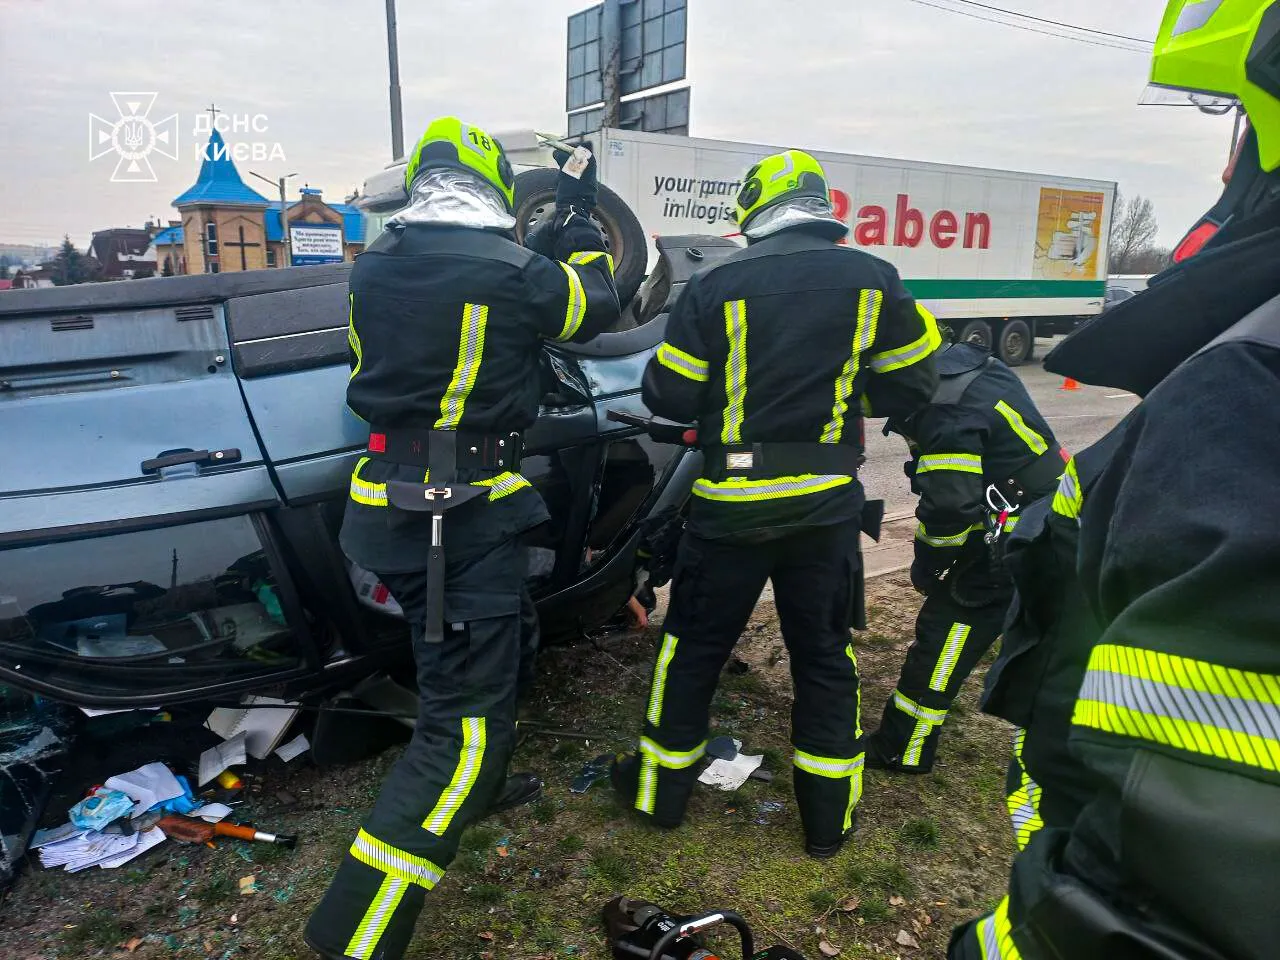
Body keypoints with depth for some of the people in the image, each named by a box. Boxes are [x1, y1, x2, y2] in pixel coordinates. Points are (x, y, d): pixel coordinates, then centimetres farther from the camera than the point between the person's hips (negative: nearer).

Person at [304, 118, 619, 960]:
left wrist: (550, 238, 29)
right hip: (465, 514, -8)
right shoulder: (512, 272, -14)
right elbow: (595, 305, 6)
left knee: (507, 643, 28)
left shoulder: (377, 264, 4)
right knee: (466, 713, -1)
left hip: (390, 502, 8)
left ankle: (477, 786, 48)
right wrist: (580, 224, 23)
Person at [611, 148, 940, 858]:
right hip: (827, 505, 2)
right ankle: (827, 815, 26)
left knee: (695, 645, 14)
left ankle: (661, 787, 29)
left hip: (731, 504, -1)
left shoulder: (715, 287, -7)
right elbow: (909, 385, 4)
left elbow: (669, 395, -5)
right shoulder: (874, 280, -1)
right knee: (824, 655, 15)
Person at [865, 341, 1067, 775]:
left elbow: (951, 507, -25)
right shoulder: (964, 364, 5)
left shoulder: (945, 414, -26)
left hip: (1014, 540, -10)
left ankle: (901, 750, 10)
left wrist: (927, 563, -8)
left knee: (944, 629, -1)